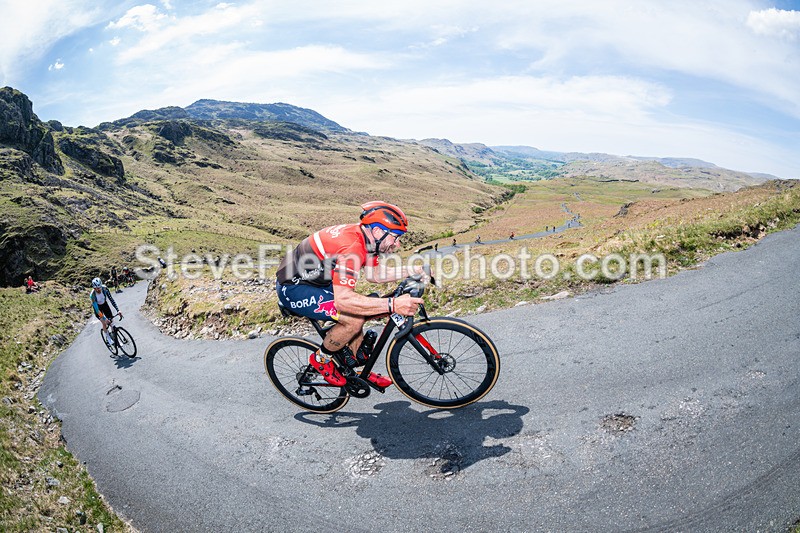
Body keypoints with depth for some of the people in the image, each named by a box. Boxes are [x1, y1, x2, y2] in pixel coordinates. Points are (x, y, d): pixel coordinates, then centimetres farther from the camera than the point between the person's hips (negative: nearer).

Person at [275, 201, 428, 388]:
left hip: (313, 281, 10)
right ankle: (321, 359, 3)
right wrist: (393, 305, -41)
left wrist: (413, 271, 4)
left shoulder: (365, 237, 0)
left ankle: (357, 366, 22)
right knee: (355, 318, -21)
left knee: (358, 309, 10)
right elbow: (343, 299, -39)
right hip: (294, 289, -10)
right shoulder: (351, 248, -30)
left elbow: (373, 274, 13)